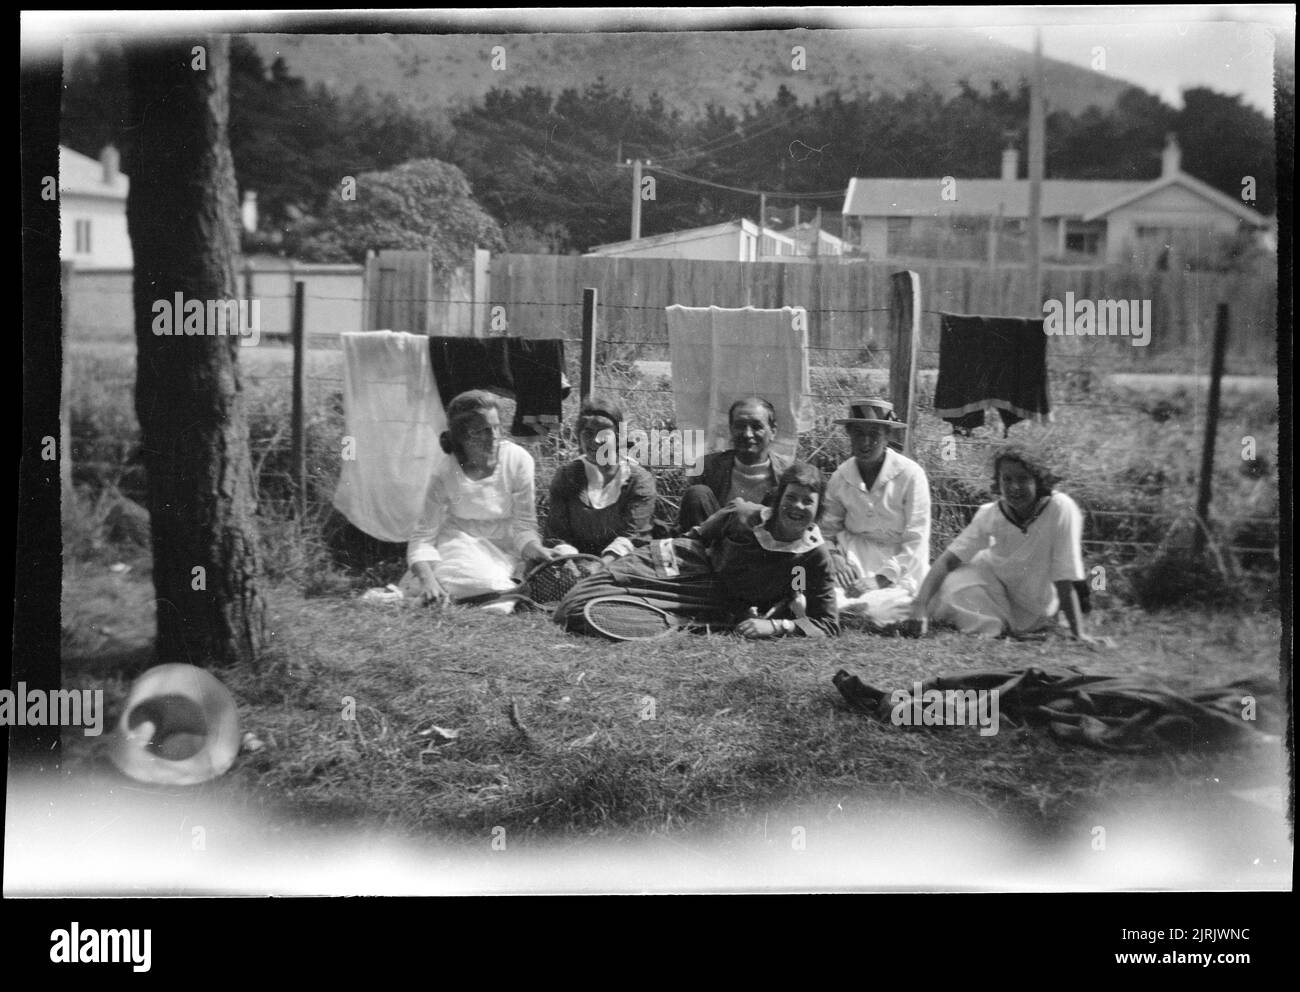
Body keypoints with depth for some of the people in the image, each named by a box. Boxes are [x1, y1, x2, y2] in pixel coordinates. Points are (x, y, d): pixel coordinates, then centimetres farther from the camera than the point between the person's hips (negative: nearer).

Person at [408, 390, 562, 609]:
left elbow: (523, 525, -9)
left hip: (504, 549, 2)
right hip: (460, 545, -2)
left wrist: (534, 549, -32)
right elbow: (422, 538, -14)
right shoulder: (445, 475, -17)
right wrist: (427, 580, -33)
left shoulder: (518, 460, -16)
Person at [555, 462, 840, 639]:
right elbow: (697, 538, 4)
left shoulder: (814, 557, -18)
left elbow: (828, 624, -17)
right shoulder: (742, 514, -15)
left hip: (720, 604, -1)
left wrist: (776, 625, -30)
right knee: (573, 608, -12)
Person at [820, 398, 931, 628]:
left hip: (902, 564, -3)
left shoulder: (911, 474, -11)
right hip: (857, 555, 3)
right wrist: (836, 558, -18)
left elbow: (916, 542, -10)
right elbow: (828, 529, 4)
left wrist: (881, 578, -18)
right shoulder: (840, 477, 0)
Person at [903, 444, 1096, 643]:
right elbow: (948, 560, -22)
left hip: (1034, 613, 0)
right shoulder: (989, 515, -18)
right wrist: (919, 606, -36)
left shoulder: (1060, 509, -27)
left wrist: (1079, 633, -28)